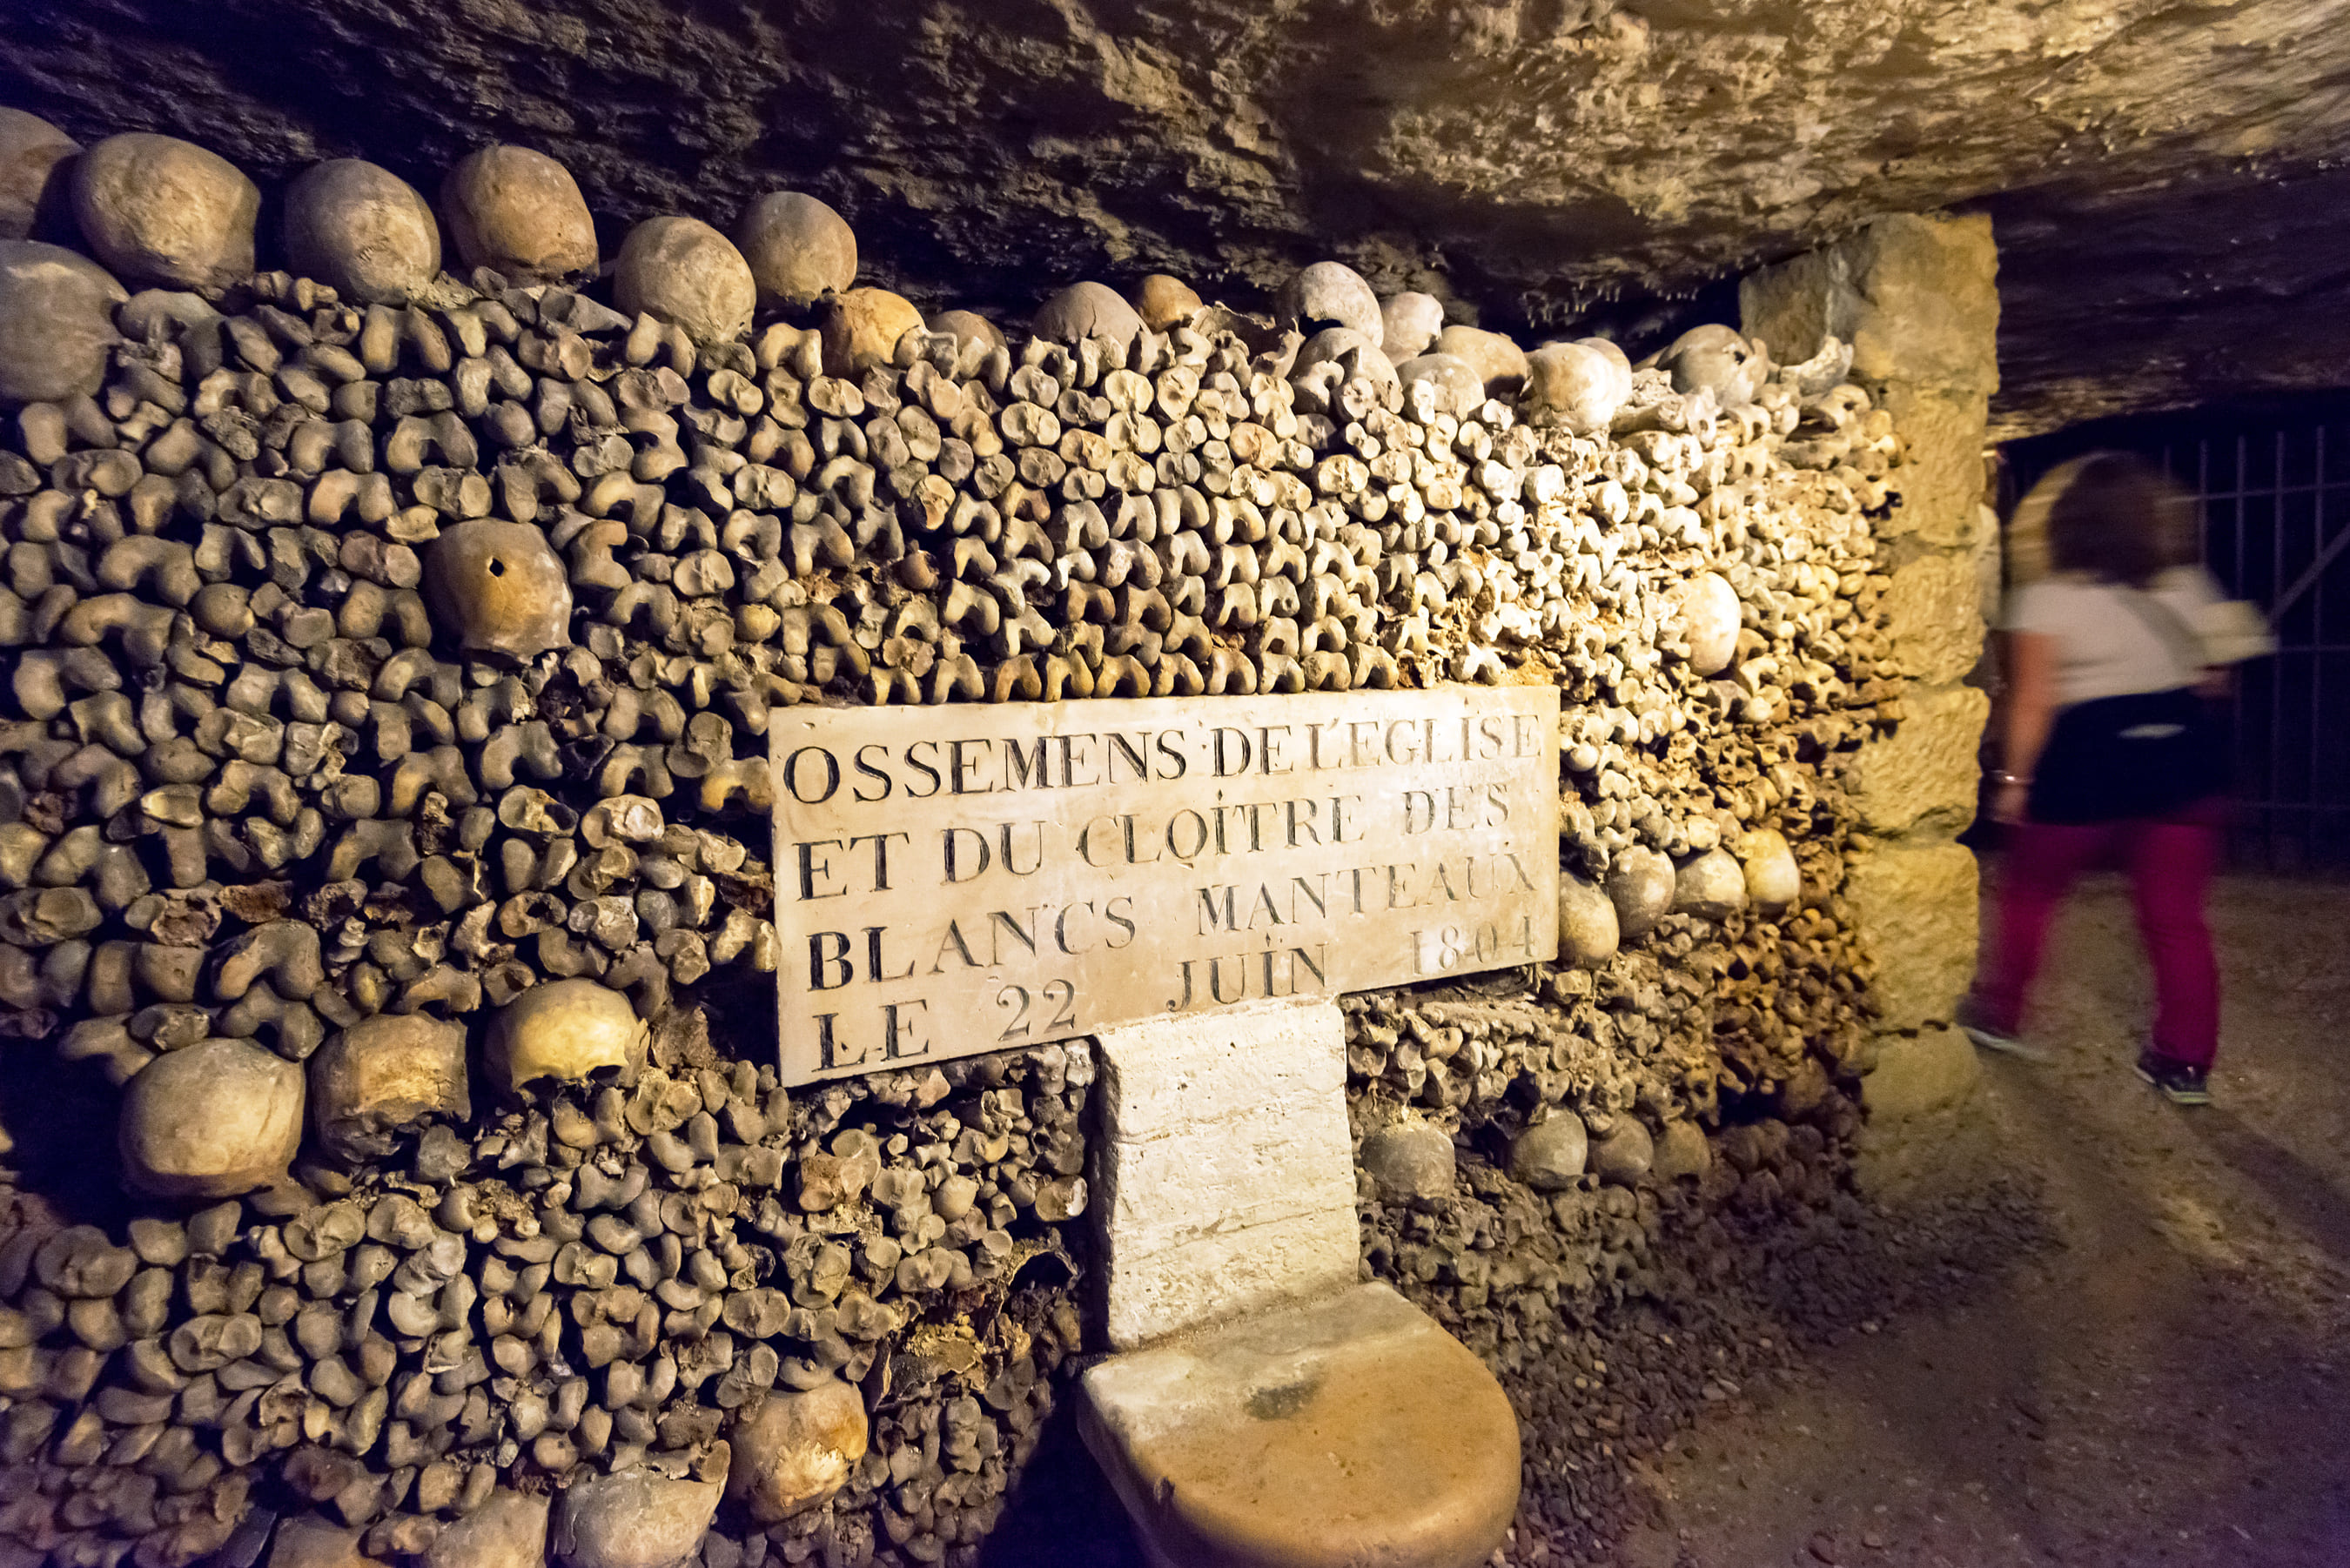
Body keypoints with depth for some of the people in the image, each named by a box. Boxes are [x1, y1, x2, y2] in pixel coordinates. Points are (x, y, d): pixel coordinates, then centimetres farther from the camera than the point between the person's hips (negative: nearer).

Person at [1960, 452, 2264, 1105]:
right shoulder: (2188, 586, 3)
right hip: (2183, 759, 4)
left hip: (2085, 765, -4)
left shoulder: (2046, 599, -11)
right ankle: (2185, 1061, 16)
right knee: (2176, 917, 10)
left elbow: (2032, 700, -12)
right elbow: (2215, 677, 9)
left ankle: (1998, 1014, 27)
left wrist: (2015, 779, -8)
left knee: (2029, 893, 15)